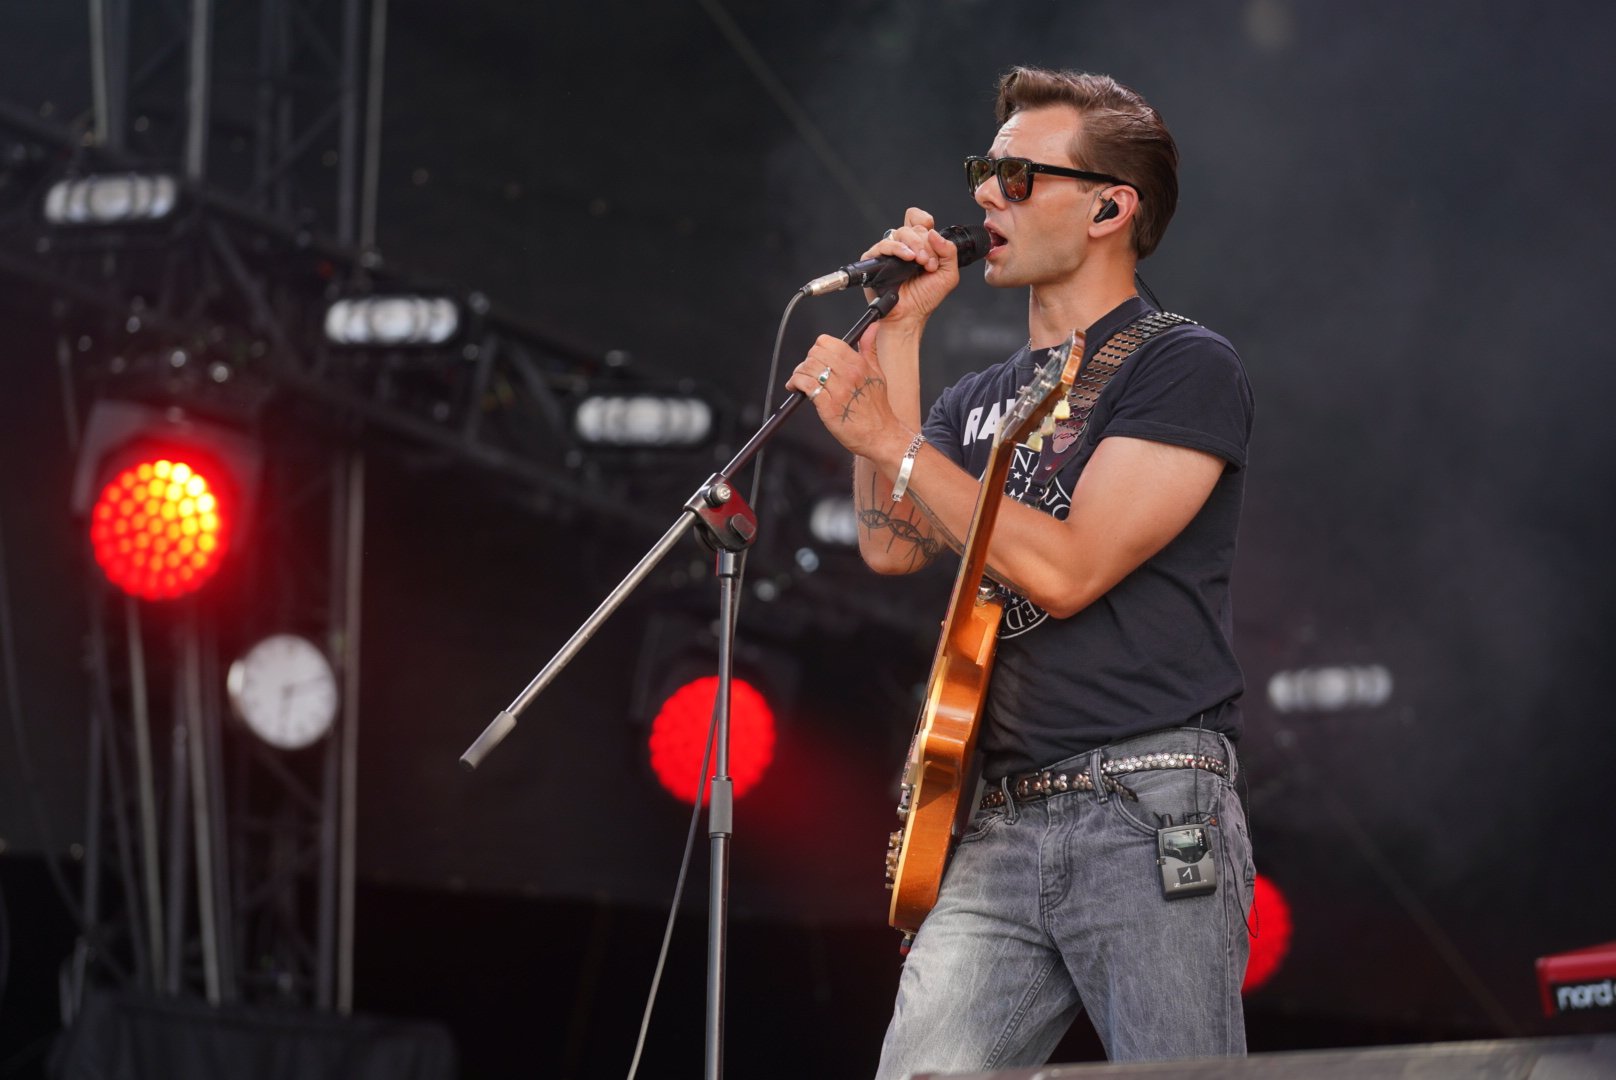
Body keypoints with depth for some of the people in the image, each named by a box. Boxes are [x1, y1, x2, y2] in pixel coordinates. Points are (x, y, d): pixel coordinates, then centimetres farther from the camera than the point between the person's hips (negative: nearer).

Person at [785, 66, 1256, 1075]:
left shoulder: (1184, 368, -3)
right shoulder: (981, 402, 20)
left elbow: (1065, 570, -13)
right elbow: (894, 543, 4)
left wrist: (888, 436, -11)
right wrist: (900, 332, 5)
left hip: (1150, 820, -6)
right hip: (1002, 829, 6)